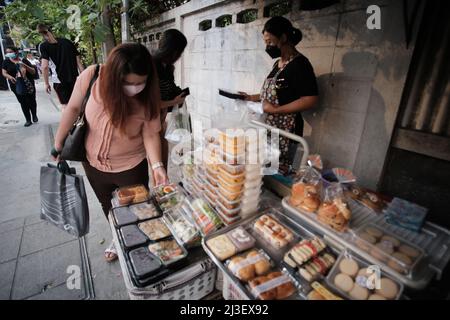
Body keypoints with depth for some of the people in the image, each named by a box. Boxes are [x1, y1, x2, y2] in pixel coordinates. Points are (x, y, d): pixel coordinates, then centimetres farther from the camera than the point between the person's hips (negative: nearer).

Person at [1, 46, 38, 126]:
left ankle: (34, 116, 28)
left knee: (32, 101, 4)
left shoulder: (24, 60, 4)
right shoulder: (6, 62, 6)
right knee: (23, 103, 0)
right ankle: (28, 120, 7)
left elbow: (33, 72, 2)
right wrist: (10, 77, -24)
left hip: (29, 85, 0)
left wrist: (25, 66, -15)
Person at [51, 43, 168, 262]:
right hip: (94, 163, 3)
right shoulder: (91, 77, -22)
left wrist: (156, 165, -32)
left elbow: (150, 134, -18)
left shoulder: (148, 96, -23)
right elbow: (73, 108, -8)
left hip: (131, 167, -2)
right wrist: (58, 144, -1)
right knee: (109, 207, 25)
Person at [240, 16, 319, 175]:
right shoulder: (278, 63, 13)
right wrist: (252, 97, 12)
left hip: (286, 132, -8)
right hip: (270, 129, 8)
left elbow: (311, 100, -21)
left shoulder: (299, 63, -13)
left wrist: (275, 110, -19)